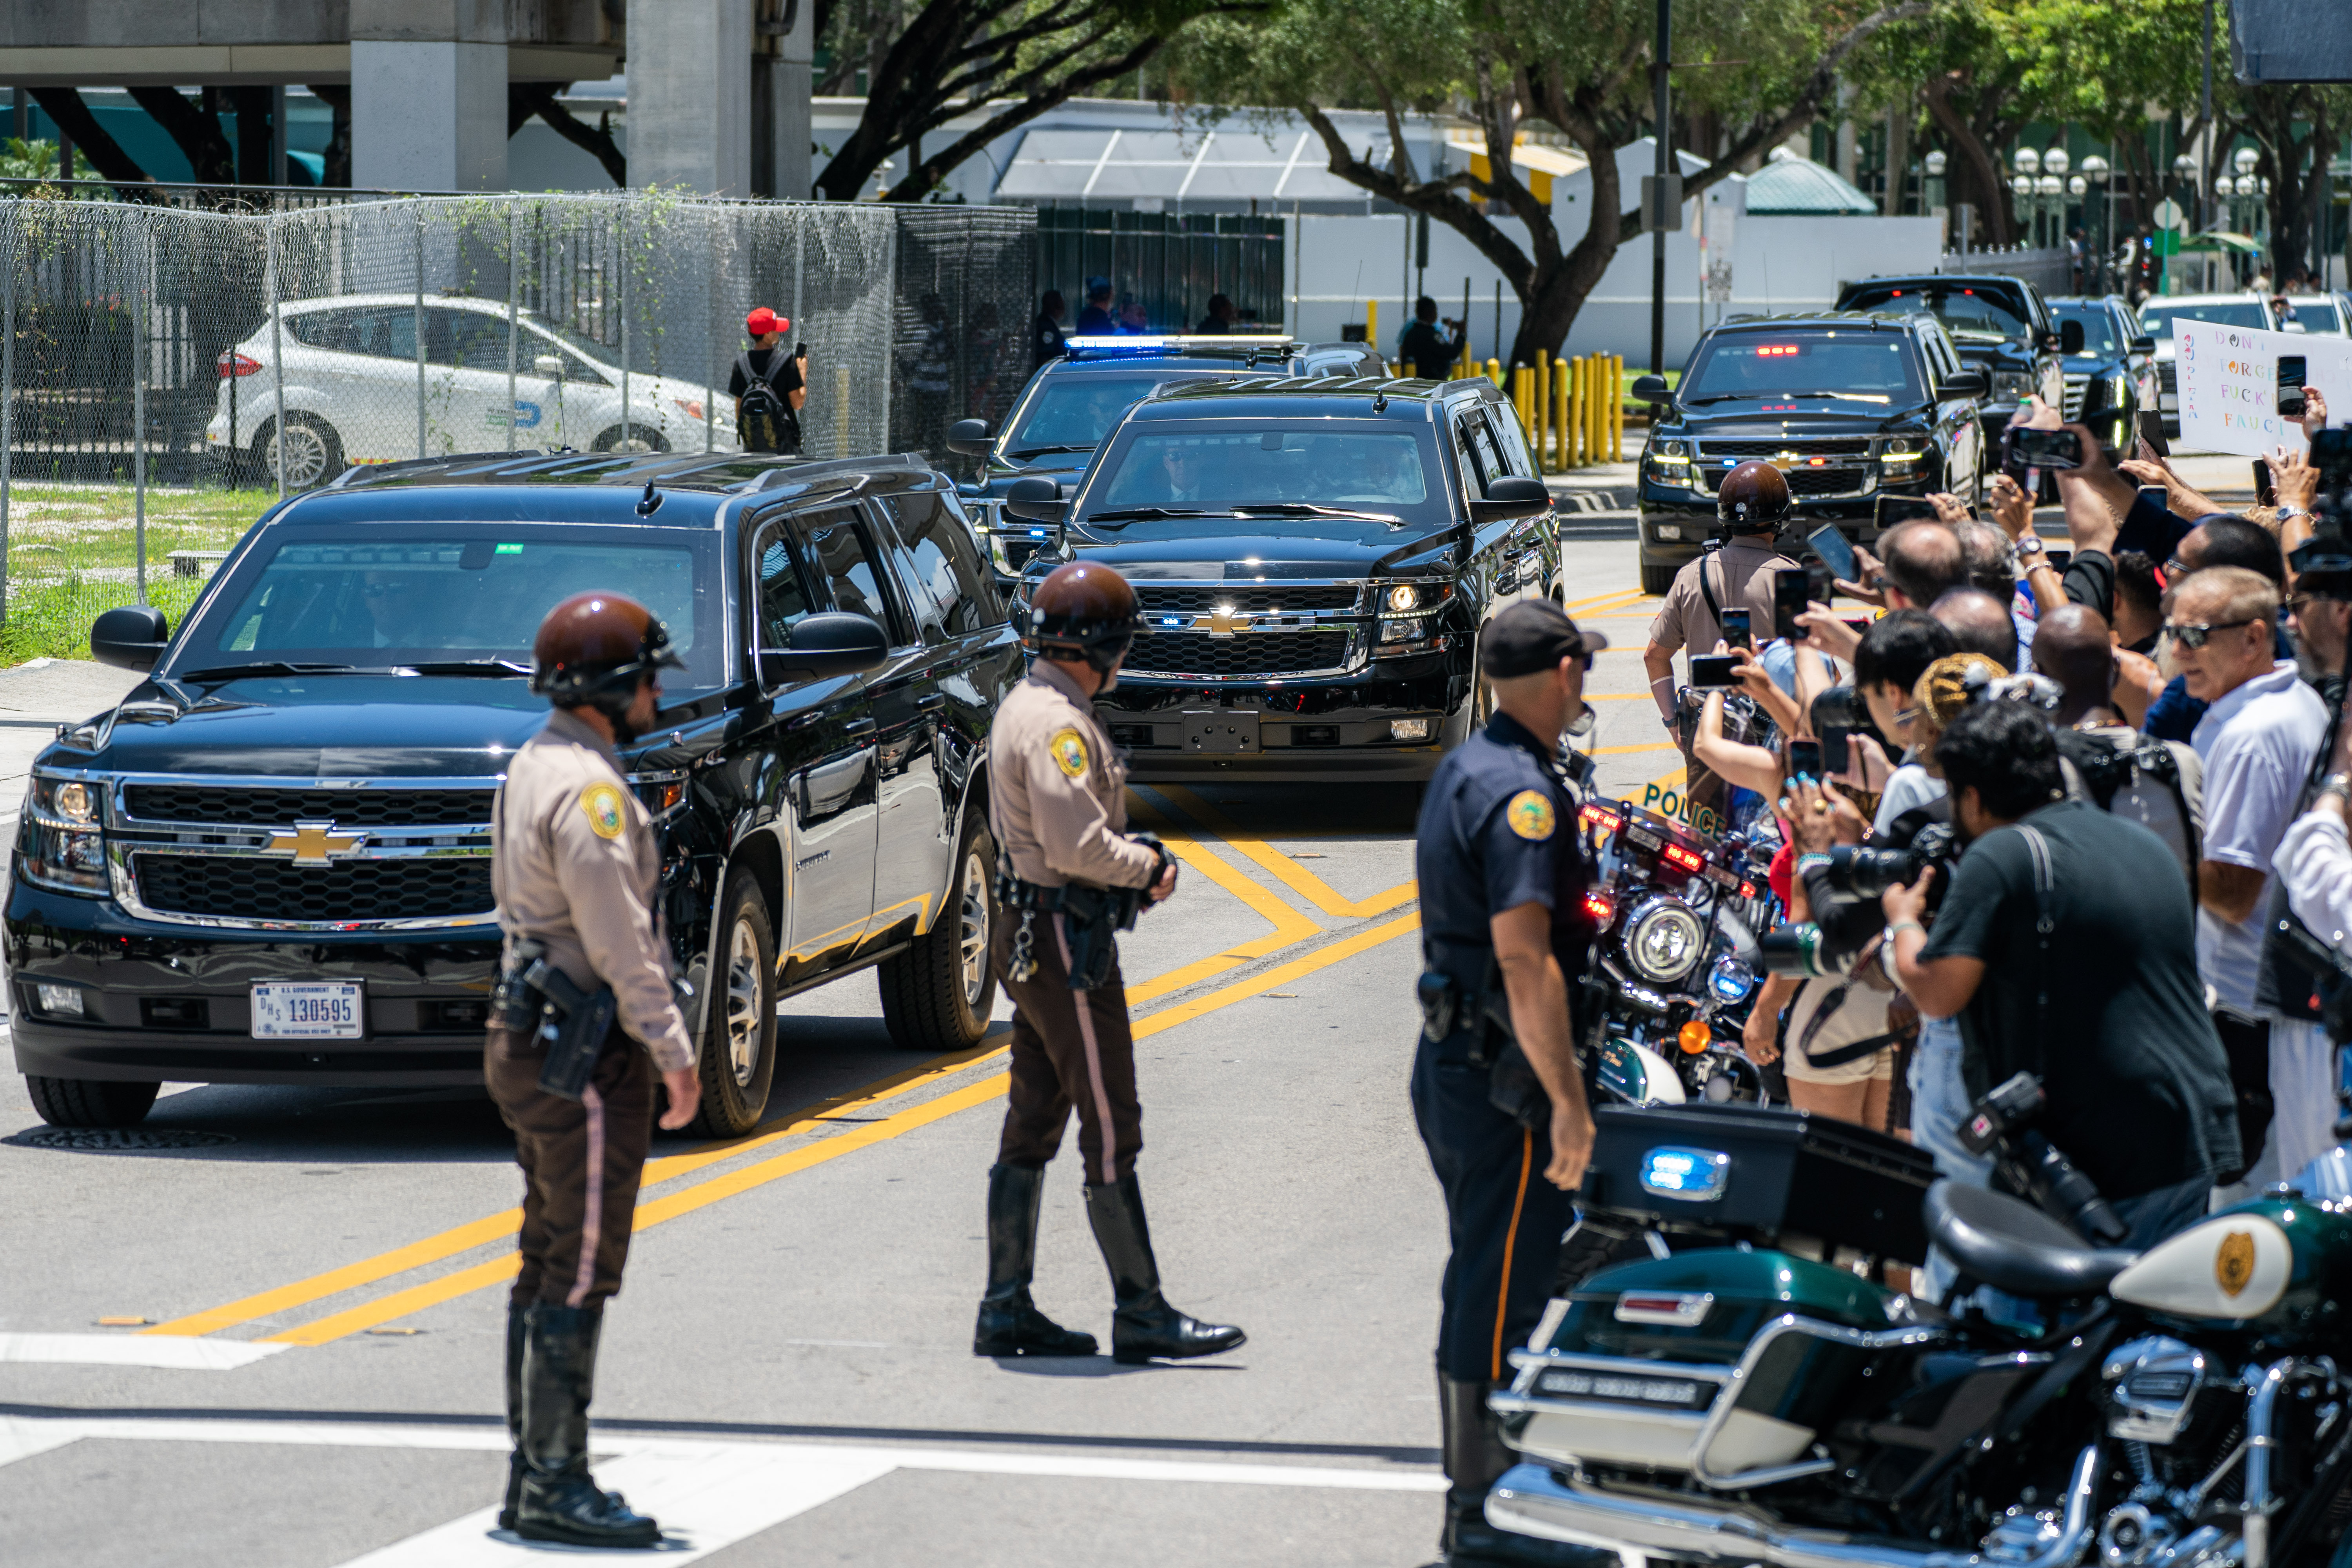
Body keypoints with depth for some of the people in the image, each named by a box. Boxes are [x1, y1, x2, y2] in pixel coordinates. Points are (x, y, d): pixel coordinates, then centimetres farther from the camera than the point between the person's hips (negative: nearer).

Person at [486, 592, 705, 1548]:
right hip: (585, 1057, -11)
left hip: (528, 1036, 11)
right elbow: (617, 940, -22)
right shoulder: (588, 788, -18)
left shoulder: (536, 767, 14)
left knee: (548, 1268, 14)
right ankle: (555, 1486, -6)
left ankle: (535, 1472, 18)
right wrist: (673, 1051, -17)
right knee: (579, 1274, -7)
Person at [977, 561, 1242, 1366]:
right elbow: (1077, 844, -27)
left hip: (1032, 936, 11)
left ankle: (1006, 1309, 15)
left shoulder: (1027, 708, 14)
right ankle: (1142, 1314, -3)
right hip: (1067, 942, -11)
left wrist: (1132, 855, 9)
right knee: (1111, 1132, -6)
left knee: (1032, 1126, 12)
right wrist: (1148, 865, -9)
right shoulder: (1058, 724, -19)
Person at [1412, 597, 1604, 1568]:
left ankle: (1476, 1483, 26)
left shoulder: (1463, 768, 12)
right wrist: (1569, 1104, -26)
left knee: (1482, 1280, 17)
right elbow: (1523, 957, -26)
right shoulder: (1521, 790, -20)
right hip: (1503, 1073, -10)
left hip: (1450, 1059, 10)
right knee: (1502, 1288, -5)